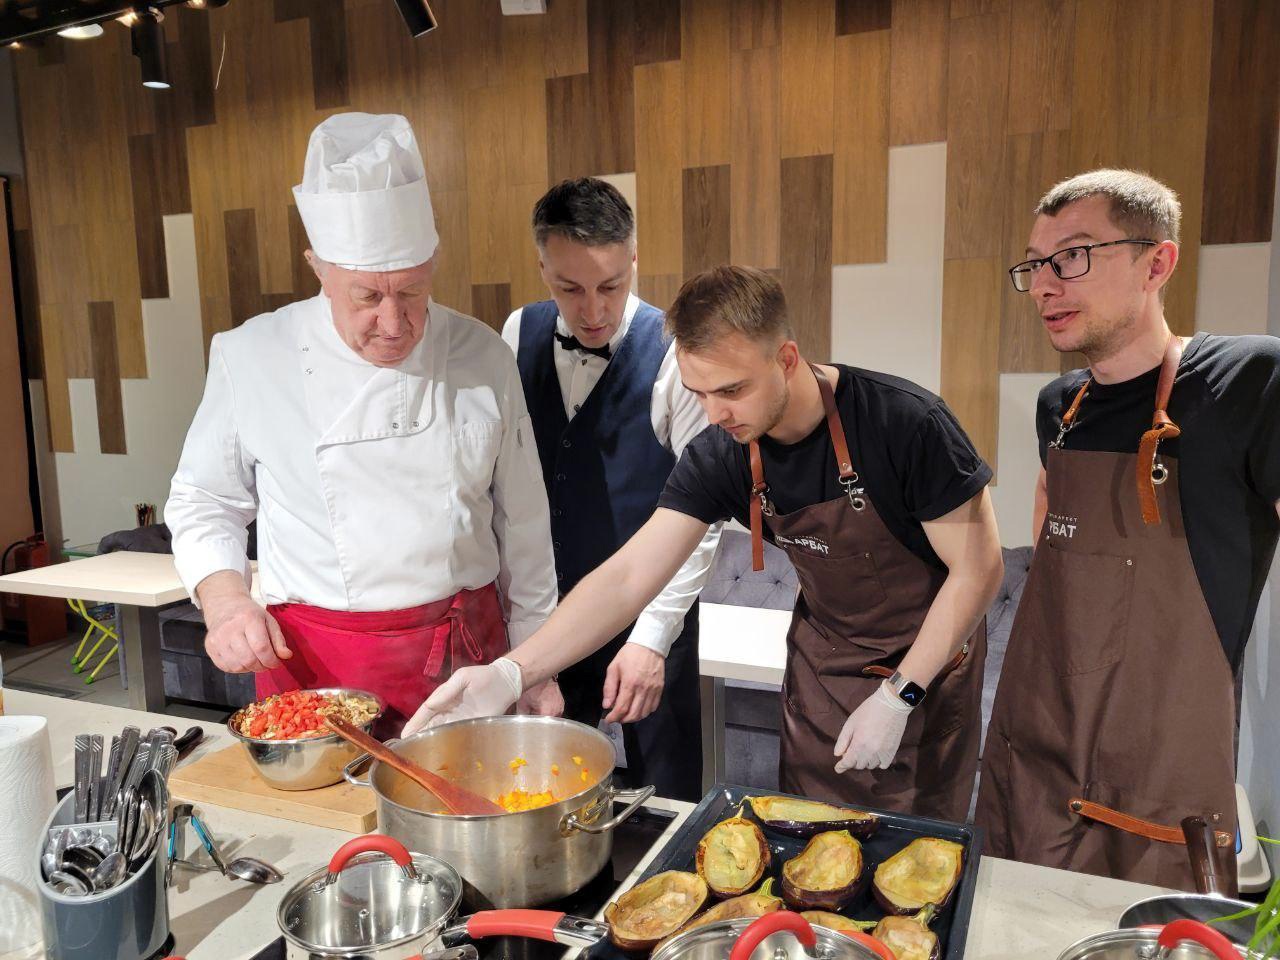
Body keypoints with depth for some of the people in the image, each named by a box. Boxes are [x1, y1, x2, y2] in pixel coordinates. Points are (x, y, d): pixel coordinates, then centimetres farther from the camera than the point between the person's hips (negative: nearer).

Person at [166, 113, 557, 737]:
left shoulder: (483, 358, -2)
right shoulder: (251, 358, -6)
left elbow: (522, 525, 4)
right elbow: (204, 503, 8)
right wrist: (225, 598, -10)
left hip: (467, 656, 1)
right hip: (313, 665, -1)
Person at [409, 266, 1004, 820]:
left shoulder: (903, 422, -28)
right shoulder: (721, 455, -17)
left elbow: (977, 568, -19)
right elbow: (629, 577, -20)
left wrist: (897, 695, -20)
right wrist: (510, 674, -31)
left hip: (926, 657, -3)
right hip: (824, 653, 3)